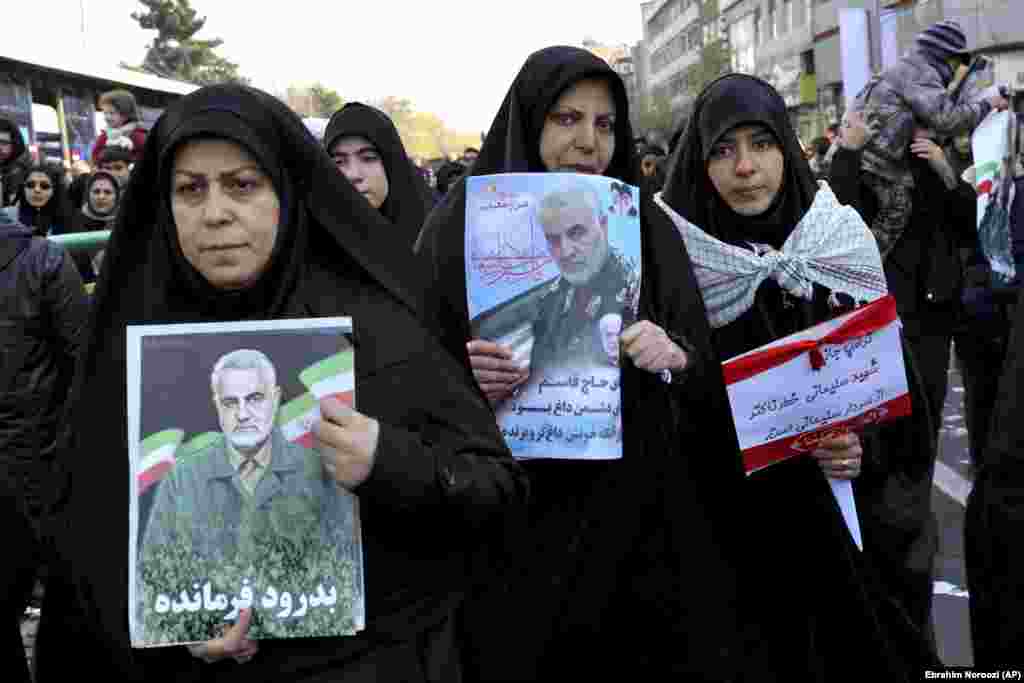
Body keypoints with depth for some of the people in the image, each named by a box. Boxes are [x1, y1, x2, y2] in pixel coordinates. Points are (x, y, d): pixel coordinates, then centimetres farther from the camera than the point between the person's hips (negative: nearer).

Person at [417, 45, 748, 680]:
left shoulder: (648, 230, 5)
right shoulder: (461, 229, -3)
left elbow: (712, 380, 5)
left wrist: (677, 356, -16)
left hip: (639, 516, 2)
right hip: (513, 526, -2)